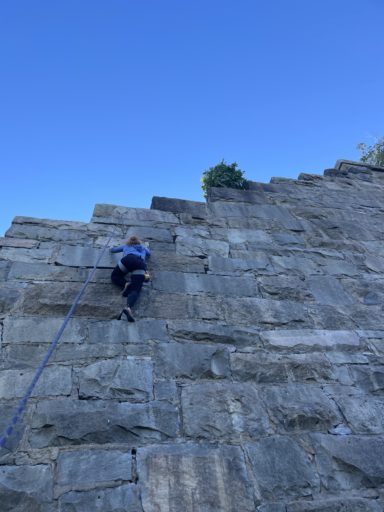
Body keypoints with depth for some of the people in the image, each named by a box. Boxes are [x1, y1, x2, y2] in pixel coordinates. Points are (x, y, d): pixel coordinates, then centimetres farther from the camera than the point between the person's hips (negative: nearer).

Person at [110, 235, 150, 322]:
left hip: (129, 259, 0)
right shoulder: (143, 247, 41)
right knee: (135, 290, -14)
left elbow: (112, 249, 54)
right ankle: (128, 307, -45)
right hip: (141, 263, 1)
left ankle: (125, 284, -9)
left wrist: (112, 248, 76)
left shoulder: (126, 246, 39)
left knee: (114, 276, 24)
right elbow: (149, 253, 61)